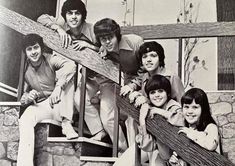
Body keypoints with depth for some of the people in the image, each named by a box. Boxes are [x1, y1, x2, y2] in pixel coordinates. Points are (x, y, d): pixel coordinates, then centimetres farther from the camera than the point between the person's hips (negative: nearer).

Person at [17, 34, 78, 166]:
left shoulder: (50, 59, -6)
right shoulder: (24, 69, 0)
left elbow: (71, 65, -28)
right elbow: (21, 96, 6)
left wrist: (58, 87, -41)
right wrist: (28, 97, -20)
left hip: (59, 105, 0)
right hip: (40, 106, 1)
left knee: (67, 77, -23)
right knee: (25, 120, -31)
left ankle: (66, 123, -25)